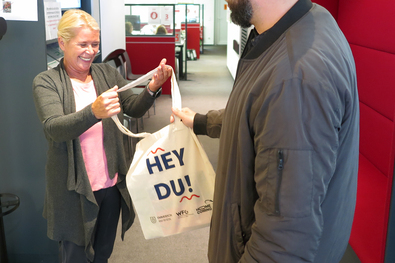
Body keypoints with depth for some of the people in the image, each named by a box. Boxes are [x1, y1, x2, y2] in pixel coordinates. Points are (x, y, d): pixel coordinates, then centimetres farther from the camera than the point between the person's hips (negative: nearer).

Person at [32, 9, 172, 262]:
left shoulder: (108, 73, 3)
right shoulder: (46, 82, -8)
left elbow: (134, 109, -2)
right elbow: (54, 129, -22)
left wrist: (152, 89, -23)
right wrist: (93, 112, -40)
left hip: (111, 184, 4)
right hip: (75, 189, -3)